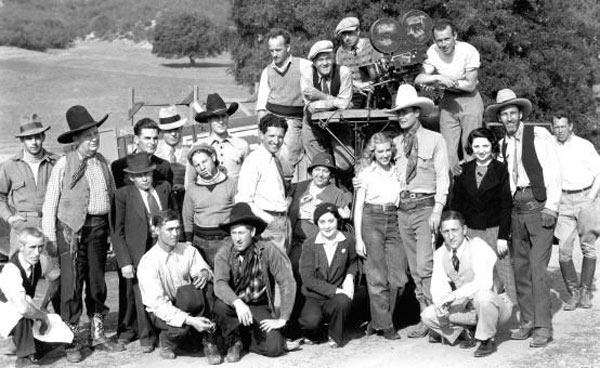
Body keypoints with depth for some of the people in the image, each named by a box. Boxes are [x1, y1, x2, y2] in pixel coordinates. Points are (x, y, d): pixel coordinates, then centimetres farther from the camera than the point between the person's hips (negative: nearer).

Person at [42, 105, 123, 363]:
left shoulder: (102, 163, 11)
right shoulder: (64, 163, -4)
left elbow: (113, 195, 16)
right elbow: (50, 201, -3)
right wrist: (50, 238, -6)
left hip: (99, 227, 5)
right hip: (72, 228, -5)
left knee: (97, 282, 12)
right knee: (71, 283, -4)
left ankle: (98, 335, 24)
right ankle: (70, 340, 6)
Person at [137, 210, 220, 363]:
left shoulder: (188, 251, -2)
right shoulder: (148, 262, -18)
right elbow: (157, 304, -26)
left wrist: (205, 273, -31)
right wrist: (190, 320, -37)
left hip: (189, 307, 4)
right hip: (161, 312, -4)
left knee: (205, 285, -25)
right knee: (181, 328, -37)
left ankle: (208, 340, -17)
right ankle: (167, 341, -1)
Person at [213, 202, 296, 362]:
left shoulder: (267, 250, -12)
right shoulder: (224, 254, -9)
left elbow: (287, 283, -12)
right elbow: (219, 284, -24)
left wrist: (282, 319, -14)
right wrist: (237, 303, -43)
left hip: (260, 308, 0)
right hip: (235, 305, 0)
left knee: (273, 348, -22)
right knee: (220, 305, -33)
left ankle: (250, 337, 13)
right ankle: (233, 343, -3)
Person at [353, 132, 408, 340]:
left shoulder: (397, 172, 11)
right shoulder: (366, 174, 3)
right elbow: (358, 207, 2)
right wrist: (358, 238, -4)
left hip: (394, 221, 3)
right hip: (371, 221, -3)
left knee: (398, 278, -3)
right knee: (377, 278, -3)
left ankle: (378, 321, 12)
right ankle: (384, 325, 6)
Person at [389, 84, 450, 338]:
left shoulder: (434, 140, 1)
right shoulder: (396, 143, 13)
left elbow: (442, 177, -2)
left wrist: (437, 210, -11)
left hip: (426, 206, -5)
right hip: (403, 209, 5)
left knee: (425, 265, -13)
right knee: (414, 268, 6)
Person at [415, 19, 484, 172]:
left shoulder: (469, 51, -18)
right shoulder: (433, 52, -8)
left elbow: (470, 85, -17)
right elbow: (419, 79, -17)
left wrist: (445, 82, -18)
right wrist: (439, 78, -32)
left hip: (469, 99, -3)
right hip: (448, 100, 3)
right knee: (448, 148, 0)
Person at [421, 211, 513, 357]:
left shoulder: (479, 248, -20)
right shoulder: (440, 254, -1)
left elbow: (484, 283, -33)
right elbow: (438, 286, -2)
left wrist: (452, 296, -34)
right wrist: (440, 304, -25)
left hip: (495, 305, -5)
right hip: (466, 307, 6)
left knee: (482, 295, -40)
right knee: (428, 316, -13)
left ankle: (487, 339, -13)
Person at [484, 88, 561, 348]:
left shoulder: (538, 135, -2)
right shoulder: (502, 145, 14)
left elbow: (554, 171, -6)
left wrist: (551, 208, -11)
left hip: (539, 208, -6)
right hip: (516, 210, 6)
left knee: (537, 268, -11)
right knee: (520, 268, 6)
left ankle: (543, 327, -7)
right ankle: (527, 322, 15)